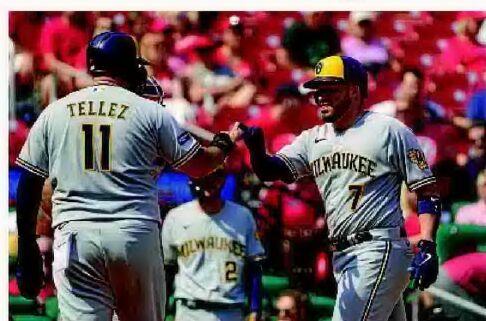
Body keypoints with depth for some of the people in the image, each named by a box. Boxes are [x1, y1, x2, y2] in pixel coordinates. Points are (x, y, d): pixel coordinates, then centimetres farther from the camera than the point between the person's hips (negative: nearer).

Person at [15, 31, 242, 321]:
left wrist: (27, 249, 15)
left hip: (74, 235, 1)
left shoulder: (53, 113, 9)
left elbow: (28, 185, 9)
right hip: (136, 235, -1)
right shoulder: (150, 112, 3)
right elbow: (198, 165, 10)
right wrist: (225, 144, 32)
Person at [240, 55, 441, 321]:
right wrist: (256, 148, -19)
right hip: (341, 258, 7)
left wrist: (427, 247, -16)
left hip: (379, 252, -7)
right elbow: (272, 169, 4)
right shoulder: (314, 139, 16)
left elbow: (427, 192, -4)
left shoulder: (389, 130, -2)